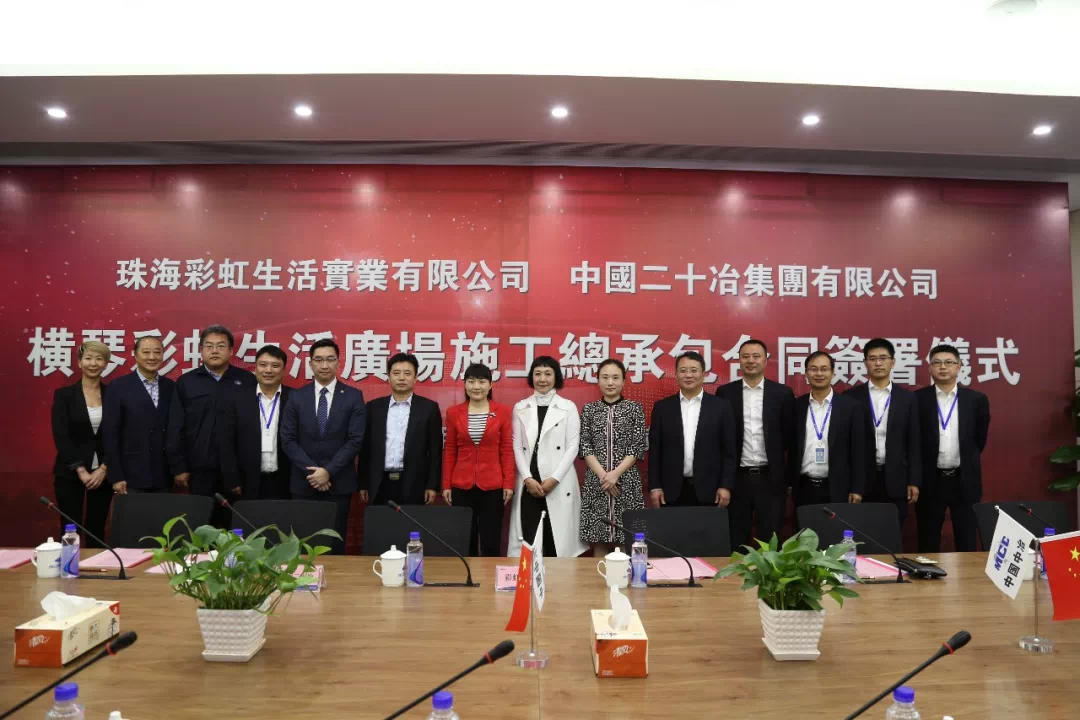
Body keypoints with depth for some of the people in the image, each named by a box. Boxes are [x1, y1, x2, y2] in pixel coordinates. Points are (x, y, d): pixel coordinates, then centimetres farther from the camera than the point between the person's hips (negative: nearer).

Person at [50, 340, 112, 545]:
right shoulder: (63, 394, -1)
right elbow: (60, 436, -7)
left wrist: (104, 469, -10)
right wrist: (80, 470, -13)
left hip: (103, 473, 1)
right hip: (70, 473, -1)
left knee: (97, 529, 8)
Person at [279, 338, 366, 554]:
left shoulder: (353, 396, -1)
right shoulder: (297, 397, 5)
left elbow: (355, 440, -6)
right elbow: (288, 440, 0)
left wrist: (329, 471, -13)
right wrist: (310, 471, -11)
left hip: (339, 483, -1)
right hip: (303, 482, 1)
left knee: (335, 541, 6)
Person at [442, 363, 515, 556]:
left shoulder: (503, 411, -1)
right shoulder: (453, 412, 3)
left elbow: (507, 450, 0)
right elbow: (449, 451, 7)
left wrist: (508, 483, -4)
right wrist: (446, 484, 4)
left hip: (492, 486, -1)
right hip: (461, 486, 1)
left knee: (491, 544, 5)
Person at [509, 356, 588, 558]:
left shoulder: (568, 407, 3)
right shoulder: (520, 408, 8)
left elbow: (572, 447, -1)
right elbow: (517, 446, 4)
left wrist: (554, 478, -10)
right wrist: (528, 478, -7)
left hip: (559, 482, -1)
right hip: (528, 483, 2)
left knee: (558, 537, -1)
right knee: (529, 538, 1)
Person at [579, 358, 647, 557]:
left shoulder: (634, 409, 3)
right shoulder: (589, 409, 7)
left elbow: (638, 447, -2)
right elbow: (584, 447, 2)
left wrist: (615, 474, -12)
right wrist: (602, 474, -11)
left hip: (626, 480, -1)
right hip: (595, 480, 1)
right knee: (598, 541, 4)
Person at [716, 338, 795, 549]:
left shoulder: (782, 393, 1)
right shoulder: (725, 393, 1)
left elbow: (789, 434, 6)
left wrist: (774, 458, 7)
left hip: (771, 477, 0)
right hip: (737, 477, 0)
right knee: (735, 542, 8)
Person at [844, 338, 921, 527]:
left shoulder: (907, 397, 6)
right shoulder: (851, 397, 1)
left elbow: (914, 442, 6)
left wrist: (914, 481, 1)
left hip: (895, 479, 1)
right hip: (862, 479, -1)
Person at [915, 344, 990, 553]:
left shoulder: (977, 400, 2)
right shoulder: (918, 399, -3)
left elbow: (980, 439, 12)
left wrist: (966, 462, 13)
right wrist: (916, 475, 4)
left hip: (965, 480, 1)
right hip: (929, 480, -1)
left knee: (967, 542, 9)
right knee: (928, 544, 7)